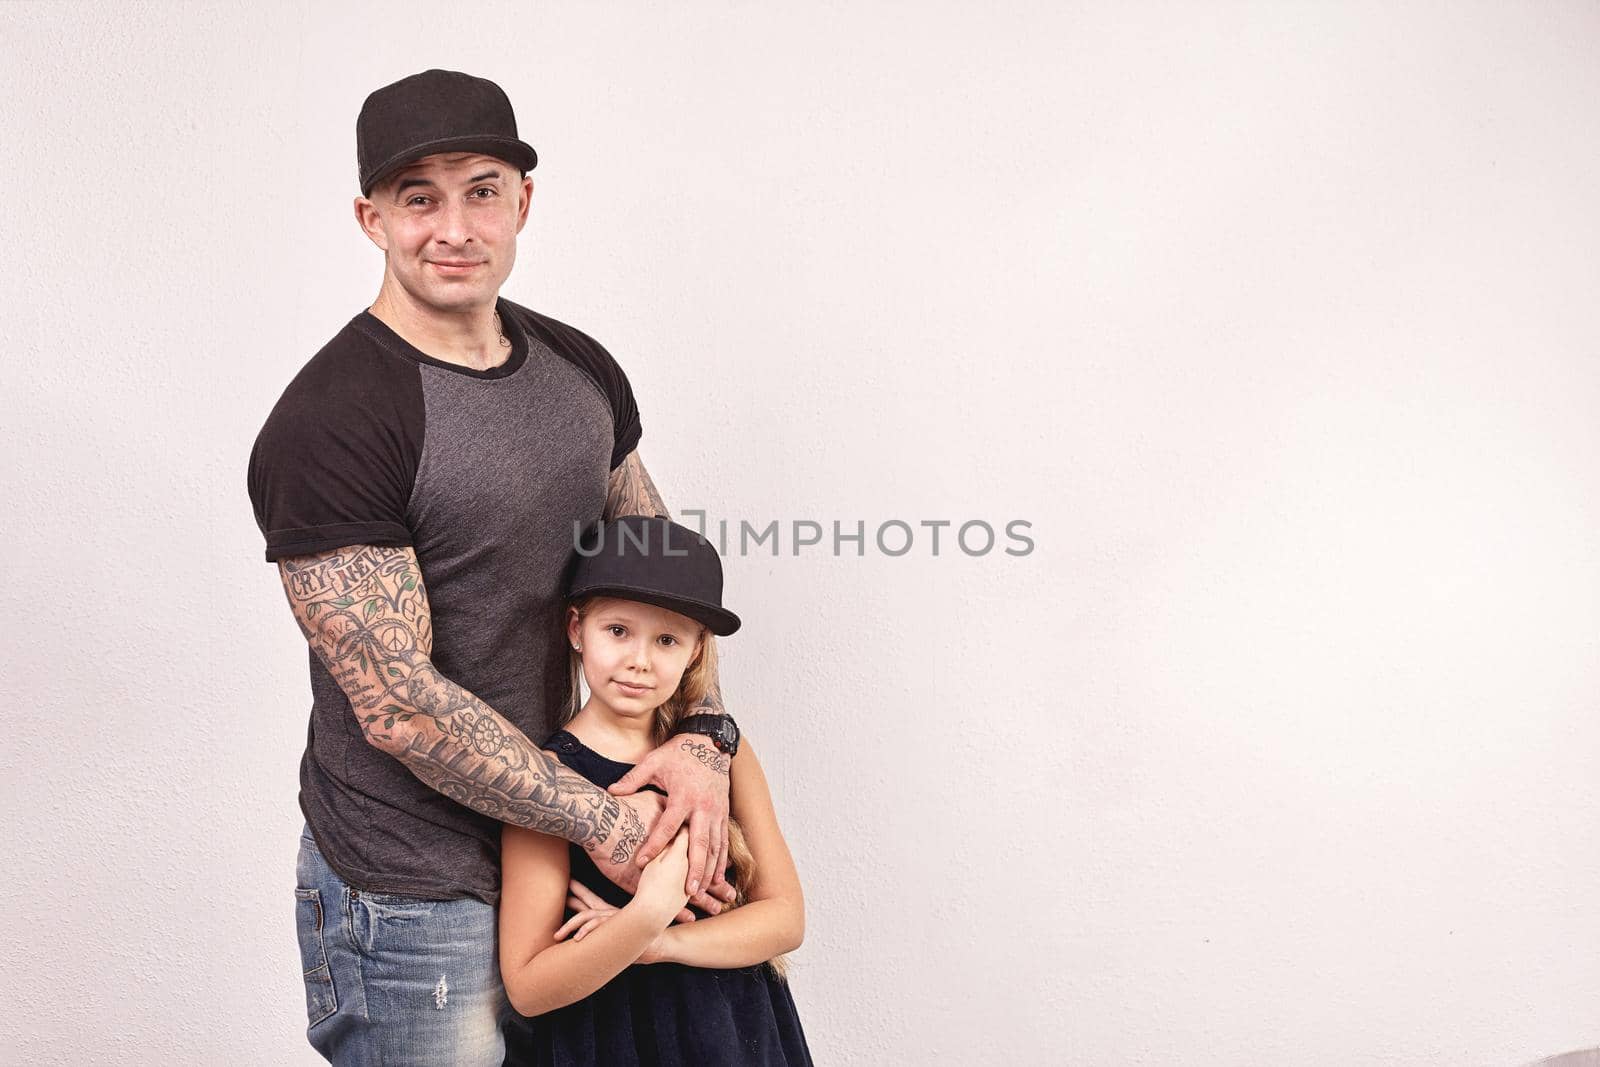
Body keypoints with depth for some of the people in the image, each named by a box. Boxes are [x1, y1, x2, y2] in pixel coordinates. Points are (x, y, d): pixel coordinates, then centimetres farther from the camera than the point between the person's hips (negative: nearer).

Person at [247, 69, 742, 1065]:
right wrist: (604, 820, -16)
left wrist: (702, 737, -8)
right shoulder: (329, 426, -19)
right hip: (413, 897, -6)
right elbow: (400, 705, -22)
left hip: (558, 853, 7)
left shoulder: (579, 368, 3)